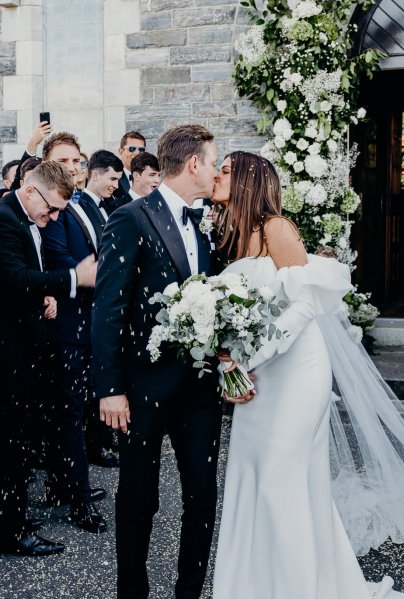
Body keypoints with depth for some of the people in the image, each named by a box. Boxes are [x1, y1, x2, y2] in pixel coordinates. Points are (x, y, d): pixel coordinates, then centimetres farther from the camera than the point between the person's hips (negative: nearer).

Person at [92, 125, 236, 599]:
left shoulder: (202, 226, 11)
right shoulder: (130, 220, -10)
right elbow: (108, 309, -13)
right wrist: (109, 388, -16)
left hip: (201, 385, 6)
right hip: (146, 386, -6)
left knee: (202, 496, 11)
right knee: (139, 501, 10)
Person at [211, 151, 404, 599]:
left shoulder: (275, 228, -11)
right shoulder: (233, 237, 11)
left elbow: (307, 302, -17)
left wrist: (250, 357, -22)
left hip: (292, 369, -7)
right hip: (255, 373, 8)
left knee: (281, 481, -4)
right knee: (252, 478, 10)